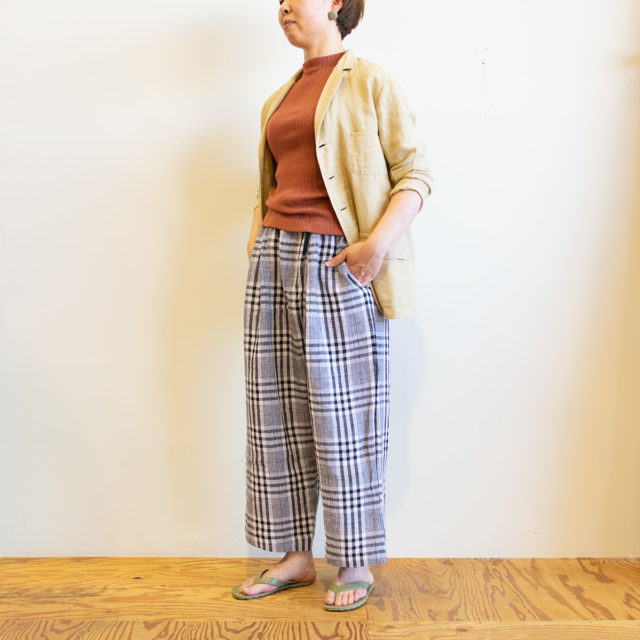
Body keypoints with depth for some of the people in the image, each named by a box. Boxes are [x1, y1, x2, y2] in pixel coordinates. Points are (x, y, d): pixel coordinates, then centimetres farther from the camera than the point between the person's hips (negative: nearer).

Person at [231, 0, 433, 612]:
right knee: (277, 411, 7)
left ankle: (355, 564, 16)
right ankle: (295, 556, 21)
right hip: (275, 257, 7)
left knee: (343, 416, -1)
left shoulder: (369, 80, 1)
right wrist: (255, 253, 12)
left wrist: (379, 241, -18)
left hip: (337, 262, -6)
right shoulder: (277, 100, 21)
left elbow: (416, 172, -6)